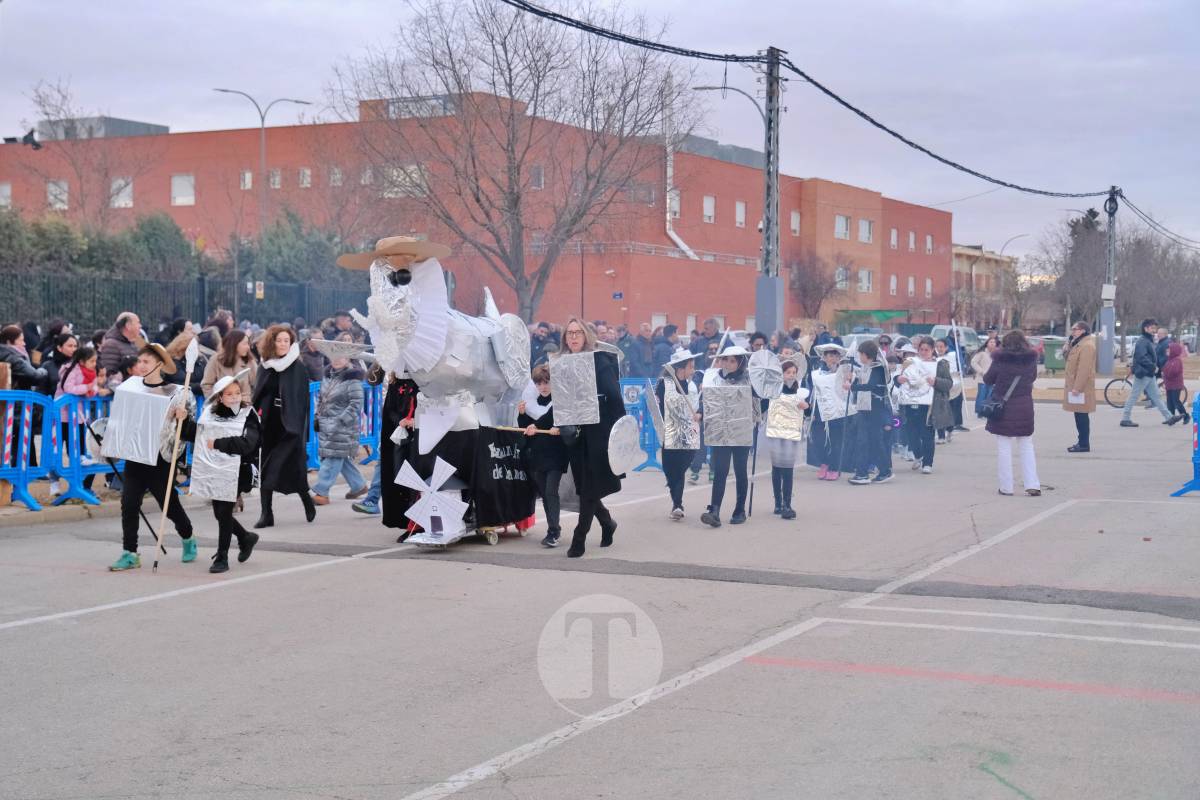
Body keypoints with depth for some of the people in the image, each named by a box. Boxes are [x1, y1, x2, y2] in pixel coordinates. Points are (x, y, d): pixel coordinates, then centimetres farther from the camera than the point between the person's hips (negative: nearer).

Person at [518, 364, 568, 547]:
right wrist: (522, 414, -4)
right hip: (537, 456, 6)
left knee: (551, 491, -14)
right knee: (544, 493, 11)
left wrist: (559, 429, -26)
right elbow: (524, 429, 12)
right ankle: (554, 526, 23)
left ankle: (553, 532, -15)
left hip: (556, 455, -6)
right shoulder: (533, 404, 11)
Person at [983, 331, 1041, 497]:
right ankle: (1032, 485, 6)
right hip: (1025, 407, 3)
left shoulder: (1000, 359, -11)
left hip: (1003, 407, -3)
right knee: (1026, 446, 12)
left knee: (1004, 447, 5)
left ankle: (1006, 487, 6)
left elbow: (988, 379, -2)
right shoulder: (1031, 359, -2)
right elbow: (1033, 377, 12)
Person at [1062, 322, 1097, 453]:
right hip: (1075, 385, 10)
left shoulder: (1087, 346, -16)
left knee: (1082, 415, -7)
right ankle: (1081, 442, 18)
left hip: (1081, 387, -10)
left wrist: (1077, 387, -24)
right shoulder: (1078, 344, 18)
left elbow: (1084, 369, -22)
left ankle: (1084, 444, -5)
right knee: (1079, 415, 13)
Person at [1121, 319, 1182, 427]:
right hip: (1143, 374, -10)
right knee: (1134, 397, -3)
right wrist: (1153, 366, -20)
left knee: (1156, 397, 9)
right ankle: (1125, 419, 3)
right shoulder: (1142, 341, -15)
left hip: (1150, 374, 10)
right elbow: (1141, 357, -24)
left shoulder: (1149, 341, 16)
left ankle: (1168, 417, 9)